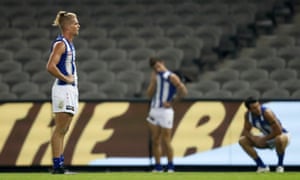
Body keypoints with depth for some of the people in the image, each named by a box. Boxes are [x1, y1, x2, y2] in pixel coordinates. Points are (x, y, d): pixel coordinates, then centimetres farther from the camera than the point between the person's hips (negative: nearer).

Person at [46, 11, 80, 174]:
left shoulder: (69, 44, 17)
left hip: (70, 90, 10)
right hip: (63, 89, -10)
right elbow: (50, 67, -23)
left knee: (63, 130, 10)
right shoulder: (60, 44, -12)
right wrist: (66, 78, -15)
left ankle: (59, 165, 12)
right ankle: (57, 165, -9)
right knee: (60, 130, -9)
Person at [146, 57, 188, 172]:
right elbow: (149, 94, 7)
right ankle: (158, 167, 10)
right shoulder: (155, 77, 14)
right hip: (154, 111, 6)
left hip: (165, 111, -6)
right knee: (155, 141, 5)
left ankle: (170, 166, 5)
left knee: (166, 141, -5)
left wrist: (171, 102, -9)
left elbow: (183, 91, -10)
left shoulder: (171, 77, -5)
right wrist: (153, 81, -3)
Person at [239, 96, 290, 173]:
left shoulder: (267, 113, -29)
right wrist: (253, 137, -19)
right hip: (266, 138, 7)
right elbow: (246, 131, 2)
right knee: (242, 141, -9)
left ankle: (280, 166, -16)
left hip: (282, 135, -6)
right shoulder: (248, 115, -10)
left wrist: (264, 139, -23)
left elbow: (278, 131, -30)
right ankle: (262, 166, -2)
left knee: (279, 139, -44)